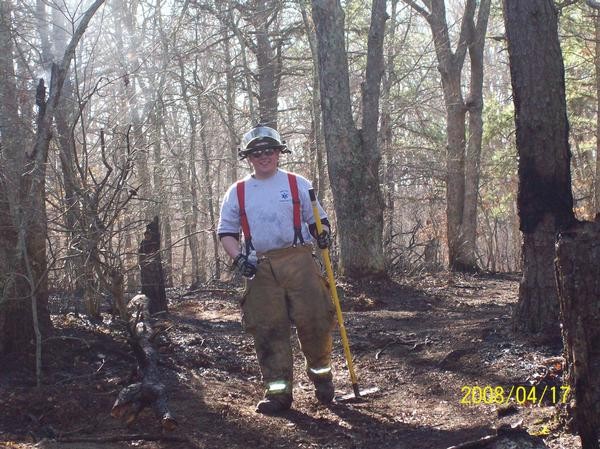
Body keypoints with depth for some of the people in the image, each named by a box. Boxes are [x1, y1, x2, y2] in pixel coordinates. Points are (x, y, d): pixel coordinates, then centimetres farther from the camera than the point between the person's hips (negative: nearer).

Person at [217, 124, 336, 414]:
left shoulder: (298, 184, 10)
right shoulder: (237, 193, 12)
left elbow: (317, 218, 12)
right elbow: (226, 231, 13)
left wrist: (322, 233, -11)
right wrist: (238, 258, -4)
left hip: (298, 261, -1)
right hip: (259, 268, 1)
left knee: (314, 320, -6)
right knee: (267, 329, -2)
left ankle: (321, 374, 18)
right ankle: (278, 391, 5)